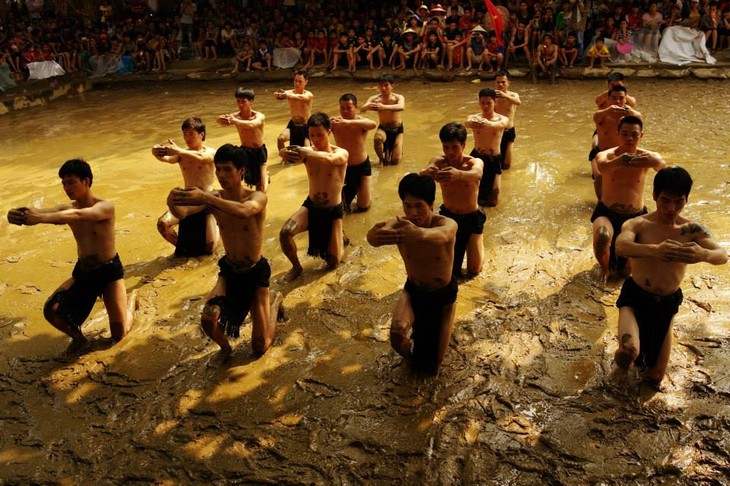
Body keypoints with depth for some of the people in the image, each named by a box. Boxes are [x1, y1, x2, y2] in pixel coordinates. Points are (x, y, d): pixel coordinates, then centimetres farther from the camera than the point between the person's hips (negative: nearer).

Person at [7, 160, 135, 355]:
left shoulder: (105, 207, -21)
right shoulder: (66, 209, -2)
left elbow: (78, 215, -40)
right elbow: (43, 212, -23)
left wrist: (41, 218, -55)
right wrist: (22, 213, -47)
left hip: (109, 271, -5)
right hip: (82, 271, 5)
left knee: (119, 334, -2)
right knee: (51, 310, -16)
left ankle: (131, 299, 31)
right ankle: (78, 337, 16)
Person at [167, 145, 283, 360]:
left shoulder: (257, 197, -19)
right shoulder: (214, 197, -8)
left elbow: (244, 211, -43)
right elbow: (182, 213, -23)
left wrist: (206, 198, -51)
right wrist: (174, 201, -44)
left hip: (256, 273, -2)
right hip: (229, 270, 3)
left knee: (260, 347, 6)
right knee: (208, 319, -27)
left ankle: (275, 301, 37)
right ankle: (225, 346, 11)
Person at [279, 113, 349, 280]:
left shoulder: (341, 154, -17)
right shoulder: (307, 152, -8)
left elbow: (329, 159, -42)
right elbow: (294, 154, -31)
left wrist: (306, 152, -59)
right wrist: (290, 154, -56)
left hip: (333, 211, -2)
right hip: (311, 206, 2)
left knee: (333, 263, 3)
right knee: (285, 233, -26)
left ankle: (341, 241, 38)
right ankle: (296, 267, 2)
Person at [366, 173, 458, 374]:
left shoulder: (447, 224, -27)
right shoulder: (398, 224, -22)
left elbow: (441, 236, -54)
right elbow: (372, 236, -45)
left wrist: (420, 234, -79)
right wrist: (376, 235, -72)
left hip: (443, 294, -1)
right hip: (413, 290, 1)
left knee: (431, 365, 7)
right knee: (397, 334, -30)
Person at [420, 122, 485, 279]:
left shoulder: (475, 162, -22)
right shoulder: (439, 161, -16)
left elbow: (477, 174, -47)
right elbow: (424, 171, -39)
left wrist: (458, 174, -70)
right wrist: (426, 172, -66)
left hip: (471, 218, -2)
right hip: (447, 215, 2)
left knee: (474, 270, 4)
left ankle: (478, 239, 35)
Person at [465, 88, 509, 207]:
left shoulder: (503, 119, -8)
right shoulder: (473, 117, -5)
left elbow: (500, 124, -34)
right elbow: (467, 123, -31)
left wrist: (488, 124, -59)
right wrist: (471, 123, -58)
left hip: (494, 160, 0)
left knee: (493, 201, 3)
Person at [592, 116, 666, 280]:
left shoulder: (645, 156, -9)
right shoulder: (606, 155, -12)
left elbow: (662, 165, -33)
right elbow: (602, 167, -38)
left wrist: (657, 161, -59)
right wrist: (618, 161, -62)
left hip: (635, 216, 2)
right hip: (607, 213, -2)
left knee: (626, 271, 4)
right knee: (602, 237, -38)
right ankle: (605, 269, -3)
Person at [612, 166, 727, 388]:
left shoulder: (693, 230, -9)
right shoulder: (637, 224, -15)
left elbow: (722, 255, -25)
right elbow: (621, 247, -37)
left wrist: (704, 254, -50)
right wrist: (654, 250, -57)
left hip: (667, 304, 3)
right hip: (635, 297, -3)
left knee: (654, 378, 12)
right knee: (629, 351, -32)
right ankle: (622, 360, 7)